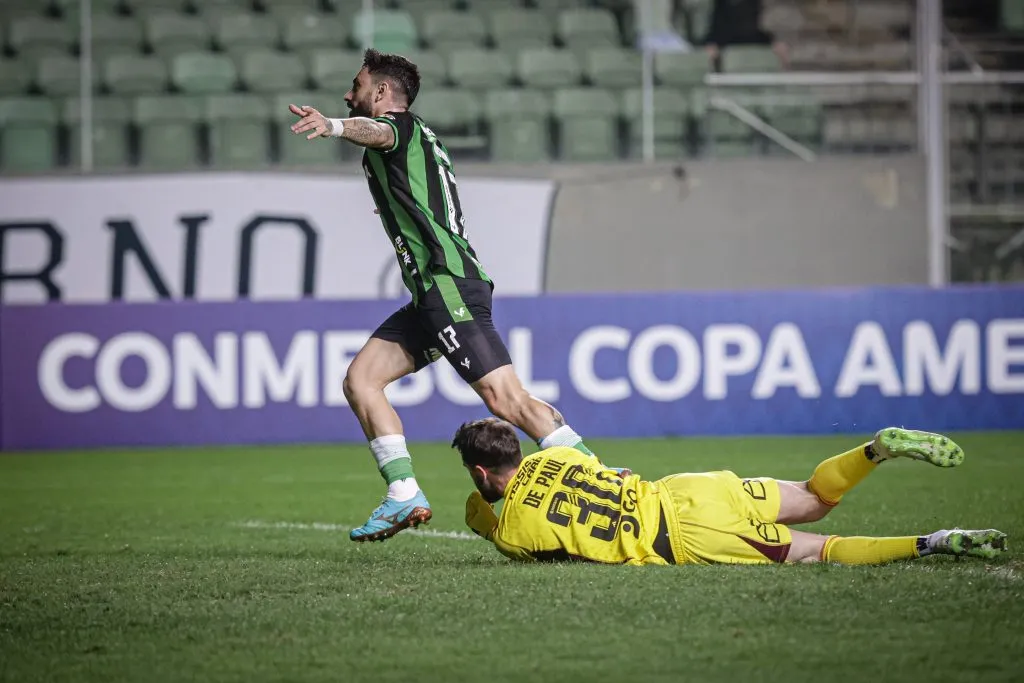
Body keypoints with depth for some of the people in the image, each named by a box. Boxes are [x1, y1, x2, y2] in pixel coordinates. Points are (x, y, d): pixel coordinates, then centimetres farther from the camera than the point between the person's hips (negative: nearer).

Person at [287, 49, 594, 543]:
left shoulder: (398, 125, -3)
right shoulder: (415, 136, 25)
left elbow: (376, 132, -29)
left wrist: (334, 127, -49)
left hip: (448, 285, -10)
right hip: (430, 296, 10)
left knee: (506, 399, -15)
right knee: (360, 380, 3)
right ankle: (405, 496, -4)